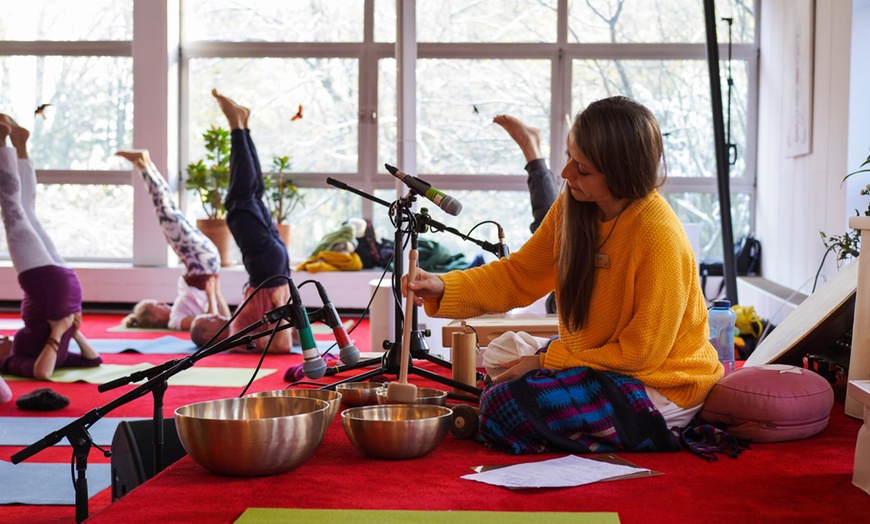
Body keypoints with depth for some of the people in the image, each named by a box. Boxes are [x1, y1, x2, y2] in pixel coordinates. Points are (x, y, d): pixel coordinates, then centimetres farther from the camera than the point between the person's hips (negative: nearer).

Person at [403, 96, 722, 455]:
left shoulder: (660, 237, -27)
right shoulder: (572, 208, -4)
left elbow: (642, 352, -21)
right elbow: (520, 274, 4)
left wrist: (547, 361, -16)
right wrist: (444, 287, -12)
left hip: (659, 385, -8)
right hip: (598, 359, 8)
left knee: (507, 406, -20)